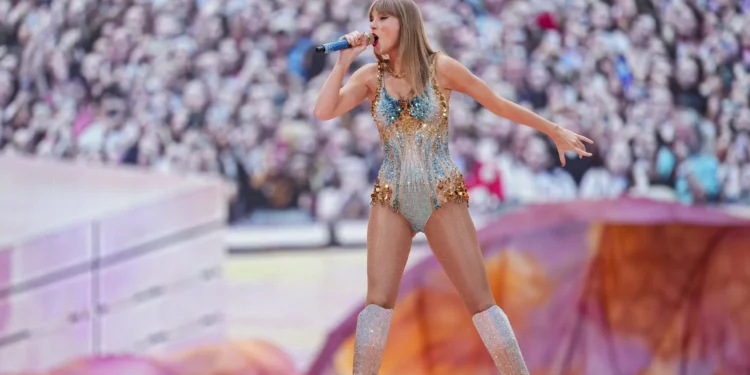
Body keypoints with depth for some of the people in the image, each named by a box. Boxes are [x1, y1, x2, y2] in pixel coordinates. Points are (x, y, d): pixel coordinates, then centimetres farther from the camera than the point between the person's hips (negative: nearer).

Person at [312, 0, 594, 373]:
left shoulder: (440, 67, -7)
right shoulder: (371, 76, 1)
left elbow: (499, 104, 4)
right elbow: (323, 112, -11)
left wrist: (555, 132, 11)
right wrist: (343, 61, -13)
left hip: (442, 199, -2)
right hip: (391, 201, 2)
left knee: (480, 301, -5)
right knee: (378, 300, -13)